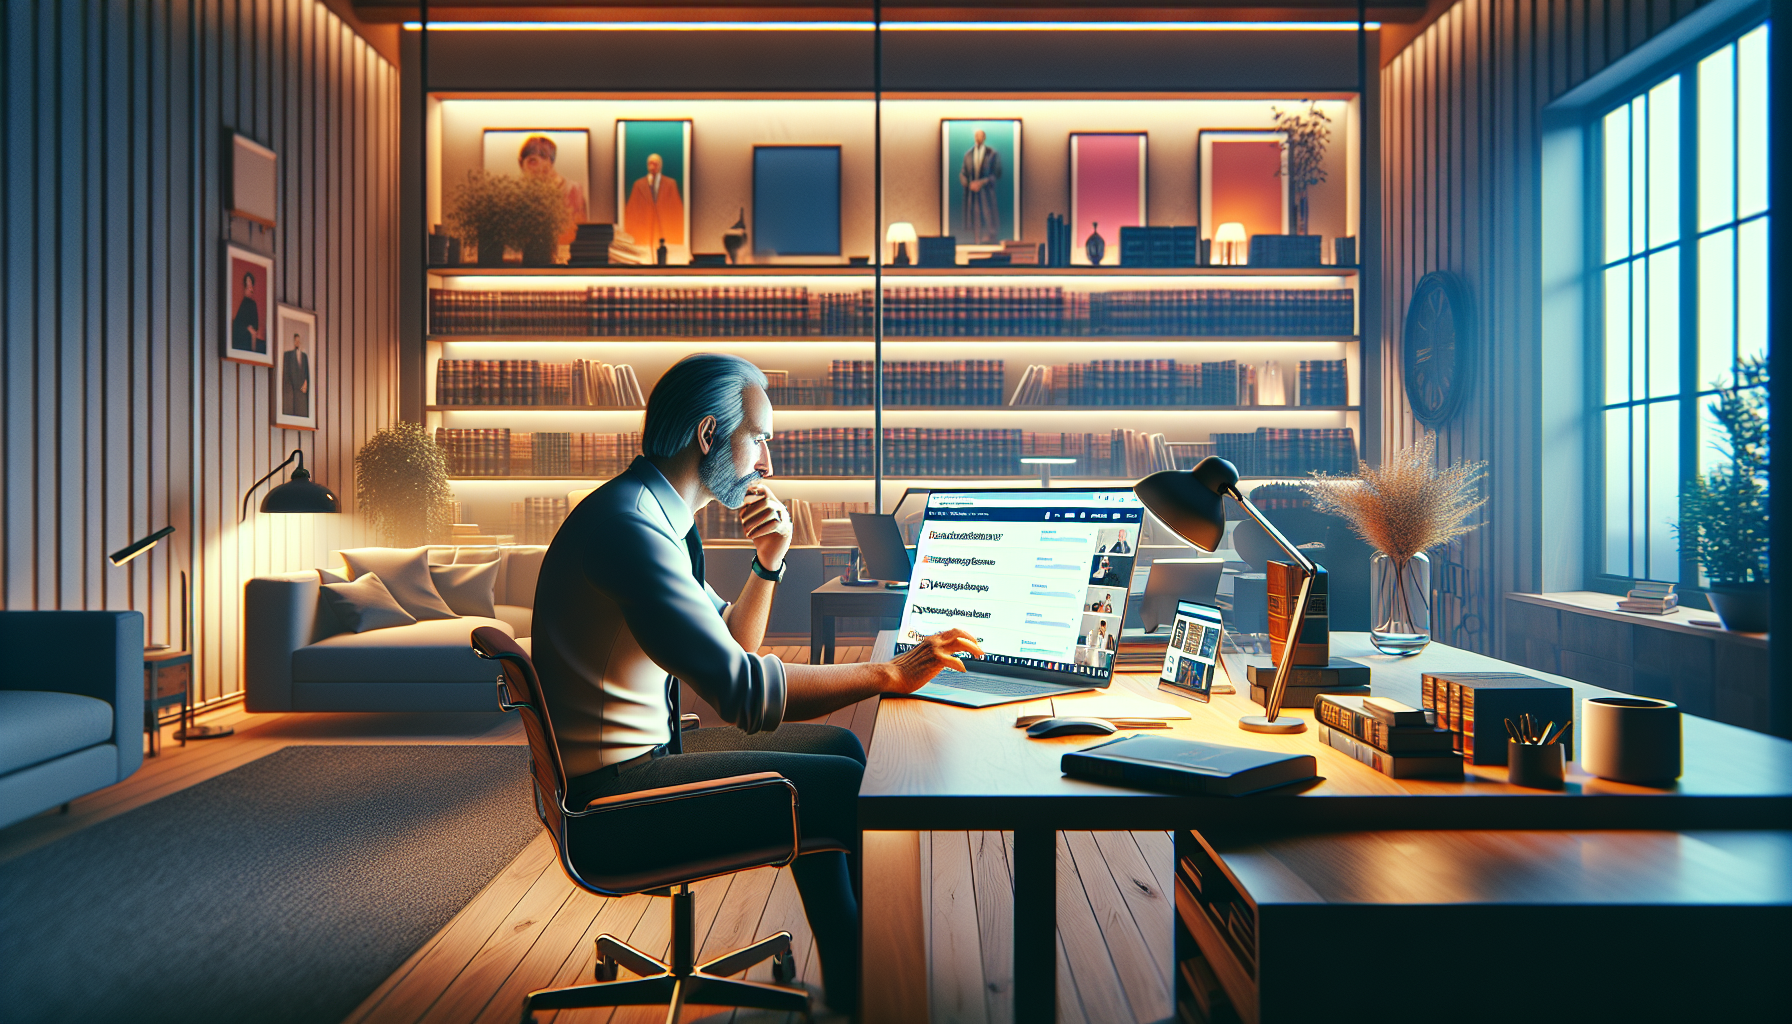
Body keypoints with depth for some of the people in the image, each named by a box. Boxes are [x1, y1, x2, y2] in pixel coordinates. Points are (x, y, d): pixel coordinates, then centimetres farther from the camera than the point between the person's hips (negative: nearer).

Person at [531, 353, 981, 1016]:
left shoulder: (662, 517, 9)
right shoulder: (628, 521, -24)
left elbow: (729, 649, 15)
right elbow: (740, 690, -31)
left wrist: (768, 563, -1)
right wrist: (889, 674, -26)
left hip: (643, 753, 10)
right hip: (610, 787, -10)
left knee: (838, 748, 11)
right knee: (843, 785, -12)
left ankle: (854, 971, 22)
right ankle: (857, 996, 10)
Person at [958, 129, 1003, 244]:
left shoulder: (992, 153, -1)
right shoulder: (968, 154, 10)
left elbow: (997, 174, -4)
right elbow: (963, 174, 9)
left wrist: (982, 182, -15)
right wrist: (969, 184, -11)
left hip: (987, 193, -3)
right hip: (972, 193, 3)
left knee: (988, 220, -7)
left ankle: (990, 242, -3)